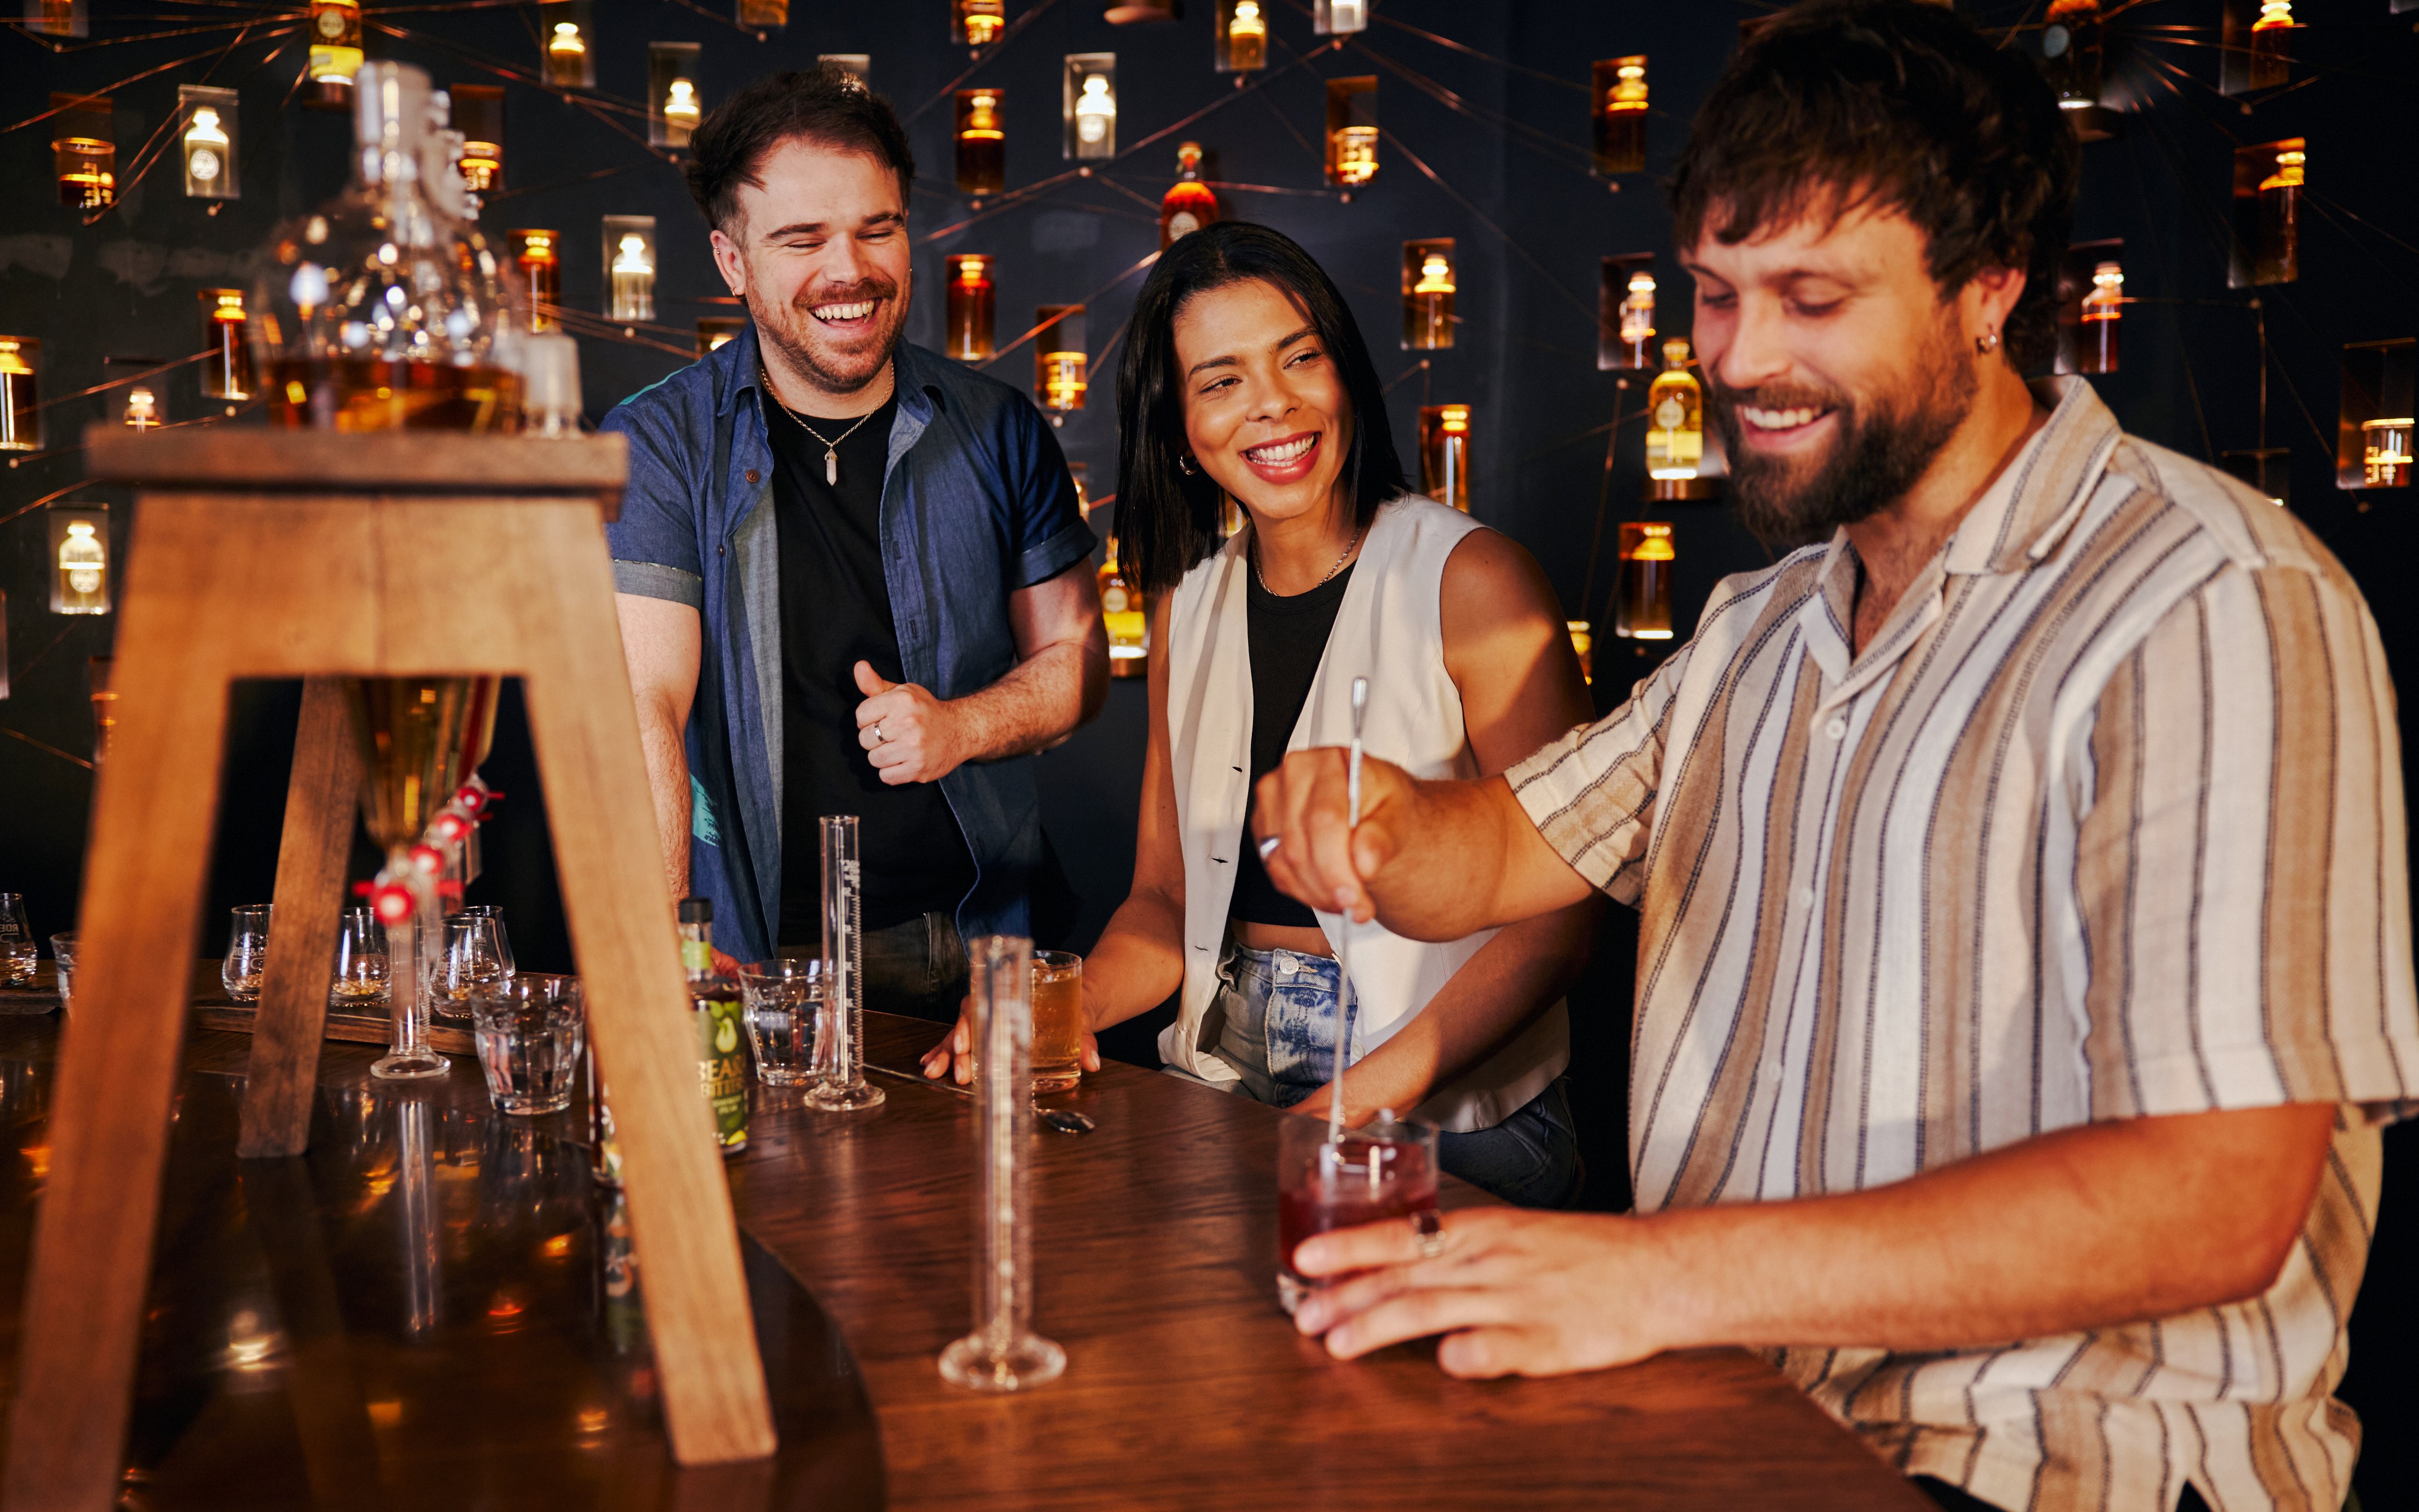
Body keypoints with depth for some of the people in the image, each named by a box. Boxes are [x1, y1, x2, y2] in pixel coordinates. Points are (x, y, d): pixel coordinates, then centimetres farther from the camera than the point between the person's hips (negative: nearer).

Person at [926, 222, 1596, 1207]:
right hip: (1225, 1095, 5)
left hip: (1446, 1122, -4)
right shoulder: (1188, 605, 9)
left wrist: (1364, 1100, -20)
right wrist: (1061, 1009, -8)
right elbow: (1165, 896, 13)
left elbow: (1558, 912, -11)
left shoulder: (1470, 581, -8)